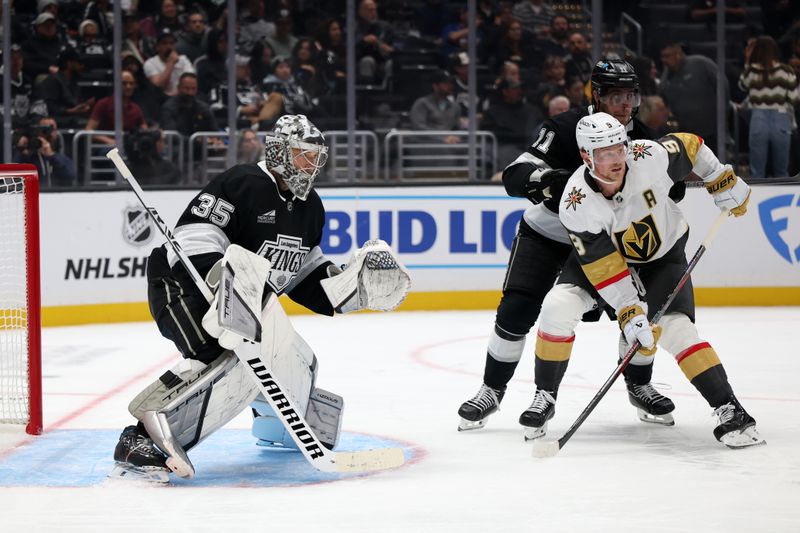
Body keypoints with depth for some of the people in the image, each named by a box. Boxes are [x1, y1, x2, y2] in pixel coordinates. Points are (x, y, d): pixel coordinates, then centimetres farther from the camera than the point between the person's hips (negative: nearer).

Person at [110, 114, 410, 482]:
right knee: (226, 361, -33)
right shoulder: (243, 184, -18)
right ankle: (141, 443, -40)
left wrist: (354, 287, 5)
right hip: (184, 286, -10)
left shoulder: (310, 209, 10)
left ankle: (275, 423, 49)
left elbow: (300, 274, 18)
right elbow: (193, 233, -27)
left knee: (295, 361, 16)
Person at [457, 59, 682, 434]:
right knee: (517, 311, -12)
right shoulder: (567, 129, -24)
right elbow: (514, 175, -32)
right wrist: (544, 179, -53)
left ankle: (638, 384, 18)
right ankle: (491, 391, 6)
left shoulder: (640, 139, -8)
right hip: (546, 232, -4)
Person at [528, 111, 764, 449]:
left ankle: (730, 412, -19)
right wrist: (629, 312, -34)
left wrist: (723, 182, -3)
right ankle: (545, 397, -3)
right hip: (601, 252, 0)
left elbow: (689, 145, -7)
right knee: (558, 307, -21)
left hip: (663, 254, 0)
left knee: (675, 328, -20)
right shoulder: (576, 204, -31)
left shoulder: (651, 158, -30)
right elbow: (605, 267, -29)